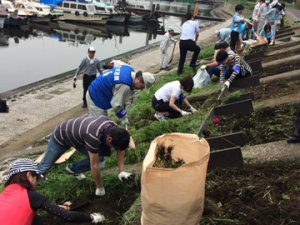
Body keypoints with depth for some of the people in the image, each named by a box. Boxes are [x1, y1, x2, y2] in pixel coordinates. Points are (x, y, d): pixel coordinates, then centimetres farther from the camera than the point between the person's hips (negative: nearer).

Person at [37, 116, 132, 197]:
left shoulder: (114, 128, -24)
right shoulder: (93, 136, -46)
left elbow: (120, 150, -7)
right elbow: (94, 166, -37)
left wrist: (121, 171, -16)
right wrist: (100, 188, -24)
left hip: (78, 136, 6)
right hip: (61, 136, -6)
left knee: (99, 160, -9)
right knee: (44, 167, 6)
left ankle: (72, 169, 15)